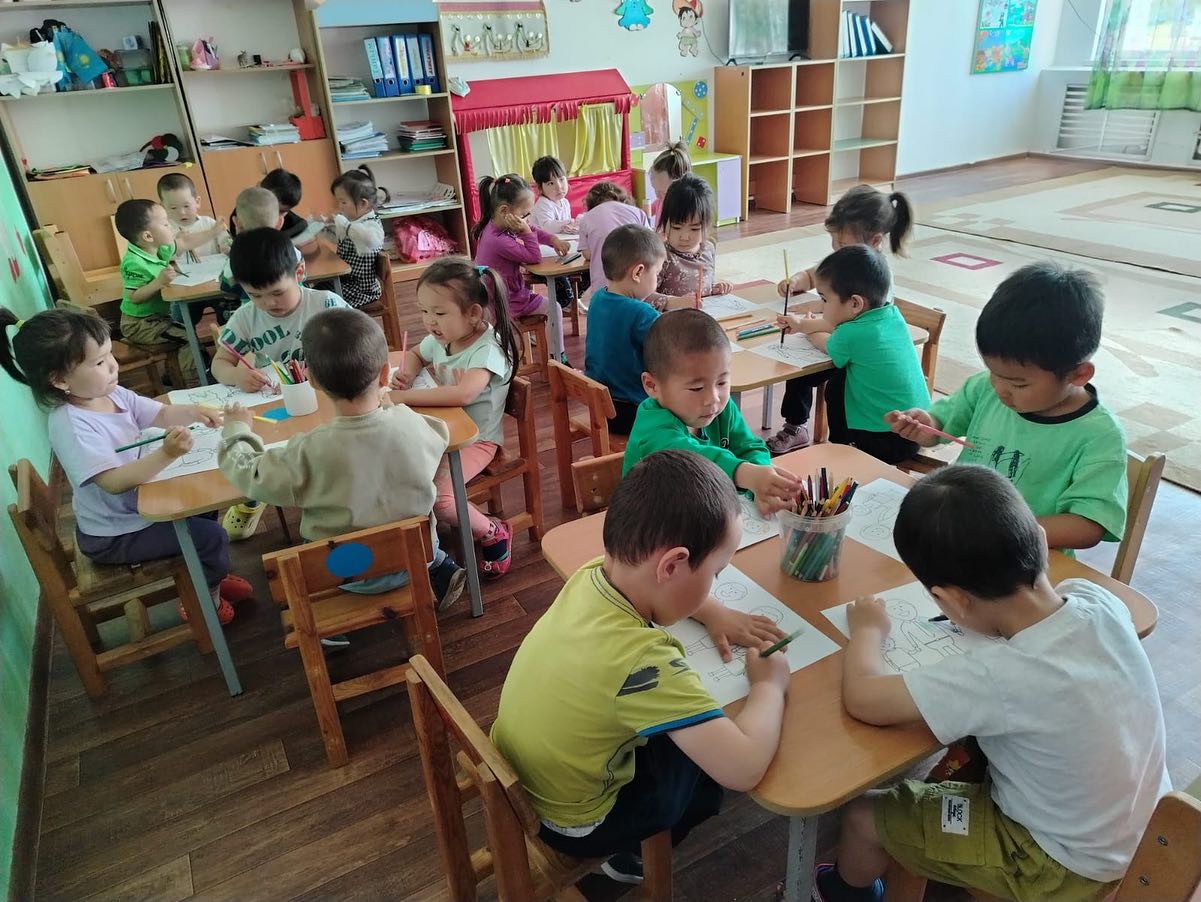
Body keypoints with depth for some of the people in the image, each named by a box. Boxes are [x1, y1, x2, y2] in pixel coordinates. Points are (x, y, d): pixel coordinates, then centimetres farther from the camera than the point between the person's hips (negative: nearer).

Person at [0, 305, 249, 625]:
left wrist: (192, 412, -20)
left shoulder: (112, 394, -6)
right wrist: (167, 454, -52)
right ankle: (205, 600, 15)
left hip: (138, 505, 9)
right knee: (211, 537, -13)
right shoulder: (70, 427, -32)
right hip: (113, 535, -9)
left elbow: (161, 414, 2)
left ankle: (206, 576, 35)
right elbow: (114, 481, -40)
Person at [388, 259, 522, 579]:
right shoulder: (439, 339, 1)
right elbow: (415, 355, 24)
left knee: (436, 496, -26)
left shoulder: (487, 349, -22)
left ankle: (494, 533, 2)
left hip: (475, 439, -7)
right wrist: (407, 373, -1)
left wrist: (402, 397, -34)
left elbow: (462, 394, -39)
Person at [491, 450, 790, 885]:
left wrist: (716, 614, -4)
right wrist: (769, 684, -19)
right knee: (714, 760, 12)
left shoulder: (593, 574, -14)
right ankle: (634, 854, 30)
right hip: (571, 824, -6)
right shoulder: (640, 660, -38)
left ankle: (633, 848, 35)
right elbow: (744, 769, -36)